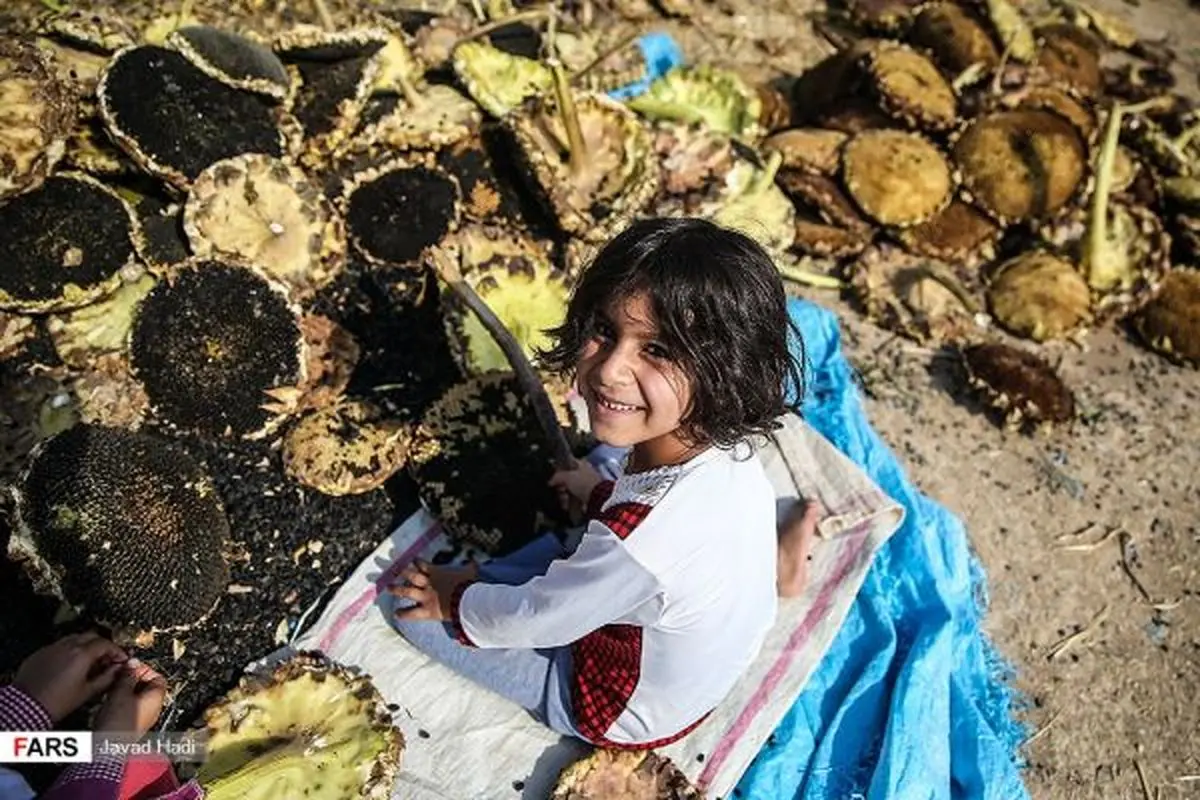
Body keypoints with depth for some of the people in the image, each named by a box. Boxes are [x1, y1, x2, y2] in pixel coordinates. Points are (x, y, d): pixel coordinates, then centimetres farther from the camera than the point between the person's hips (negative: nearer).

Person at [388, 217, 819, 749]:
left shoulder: (640, 536, -43)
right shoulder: (726, 451, -22)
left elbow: (530, 620, -23)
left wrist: (454, 598, -6)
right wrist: (604, 493, 8)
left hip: (626, 713, -6)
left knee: (415, 607, -2)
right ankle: (767, 560, 18)